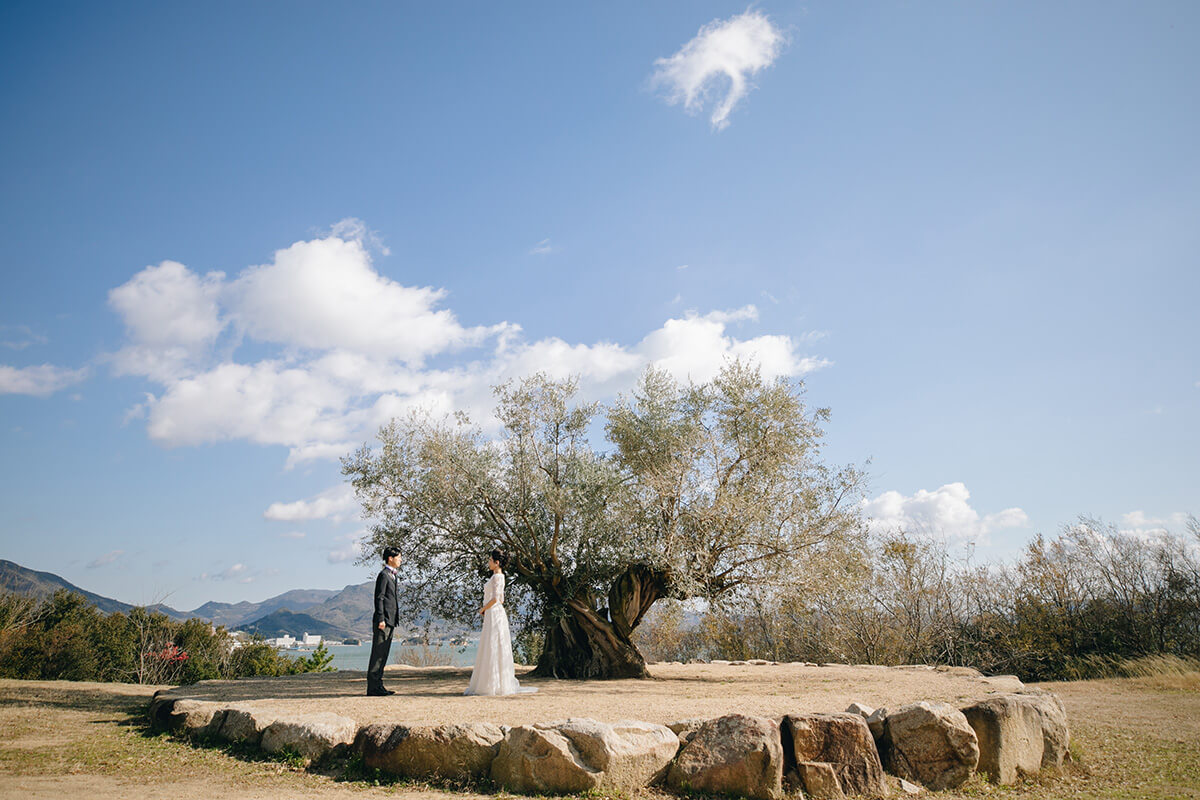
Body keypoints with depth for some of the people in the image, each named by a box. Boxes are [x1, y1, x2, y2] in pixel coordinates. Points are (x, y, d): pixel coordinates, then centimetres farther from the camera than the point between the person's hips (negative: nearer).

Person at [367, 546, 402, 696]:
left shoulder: (393, 575, 20)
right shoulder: (383, 575, -10)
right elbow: (379, 598, -15)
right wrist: (381, 619, -18)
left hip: (390, 621, 10)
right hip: (383, 620, -10)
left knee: (383, 654, 11)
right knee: (378, 653, -7)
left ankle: (378, 686, 16)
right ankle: (373, 687, -4)